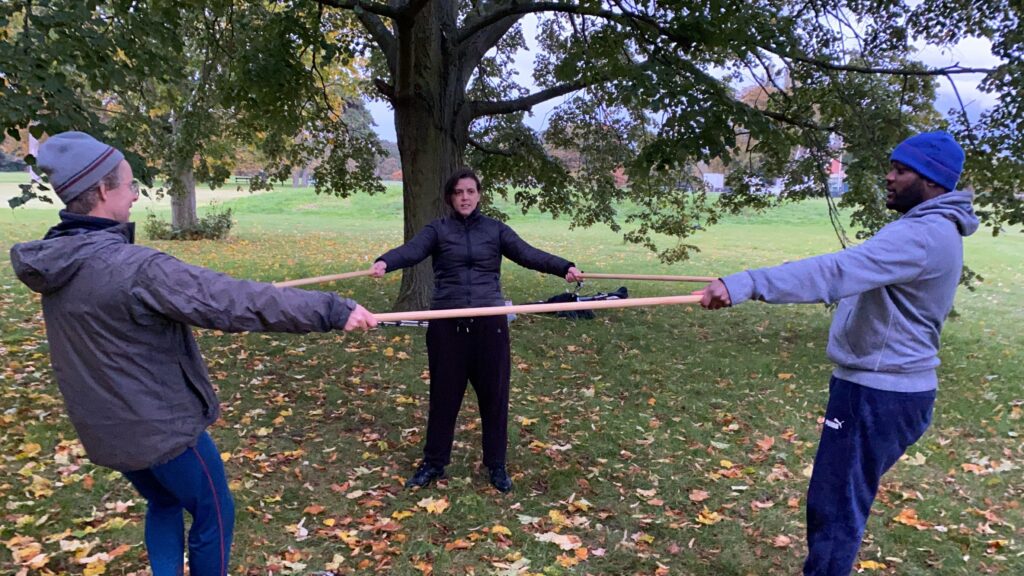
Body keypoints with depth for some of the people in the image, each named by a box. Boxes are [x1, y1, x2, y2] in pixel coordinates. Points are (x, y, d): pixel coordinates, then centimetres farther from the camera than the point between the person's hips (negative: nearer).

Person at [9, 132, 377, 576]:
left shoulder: (54, 261, -2)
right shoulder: (133, 268, -29)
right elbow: (235, 301, -35)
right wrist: (332, 310, -33)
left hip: (107, 427, 8)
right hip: (161, 426, -8)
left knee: (163, 504, 29)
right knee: (214, 516, 13)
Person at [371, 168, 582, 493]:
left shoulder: (496, 229, 7)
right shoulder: (438, 230, 4)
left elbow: (528, 254, -6)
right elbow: (411, 250, -14)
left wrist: (564, 267, -23)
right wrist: (384, 262, -36)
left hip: (489, 323, 1)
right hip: (448, 323, 0)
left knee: (494, 393, 7)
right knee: (444, 394, 8)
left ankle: (496, 465, 23)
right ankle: (434, 463, 25)